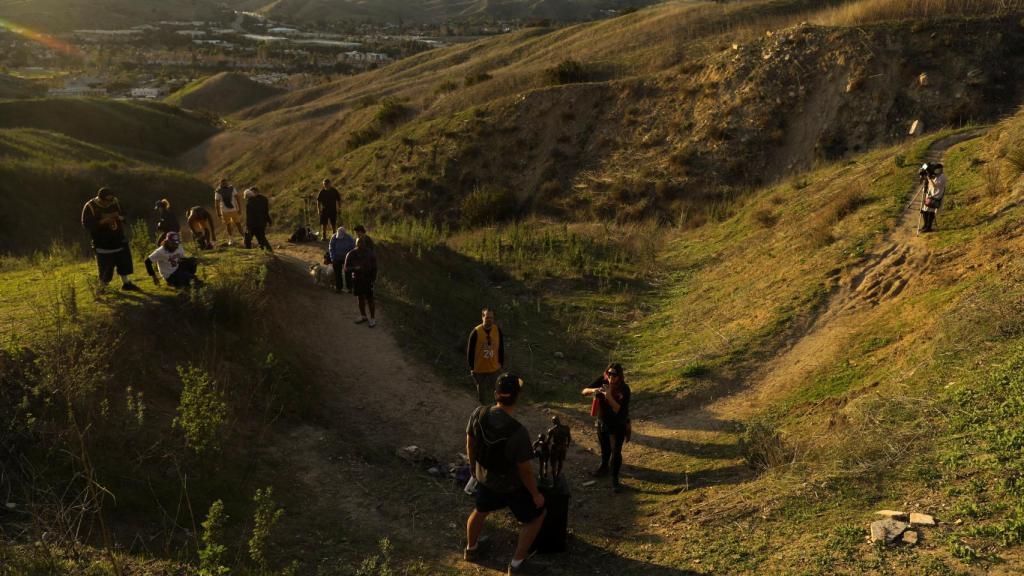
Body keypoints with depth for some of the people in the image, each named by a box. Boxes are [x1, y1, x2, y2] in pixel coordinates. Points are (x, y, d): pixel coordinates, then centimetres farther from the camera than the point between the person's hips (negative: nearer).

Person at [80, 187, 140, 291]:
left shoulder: (115, 202, 3)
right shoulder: (89, 207, -12)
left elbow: (123, 215, 16)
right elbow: (86, 224, -16)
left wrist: (119, 217, -9)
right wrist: (102, 221, -27)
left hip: (118, 240, 5)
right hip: (102, 243, -5)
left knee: (125, 262, 10)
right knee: (105, 267, -2)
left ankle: (126, 283, 25)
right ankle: (103, 287, 17)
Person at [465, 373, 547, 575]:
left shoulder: (479, 414, -22)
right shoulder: (518, 433, -36)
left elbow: (470, 444, -4)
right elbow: (525, 470, -25)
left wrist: (473, 466, 16)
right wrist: (536, 495, -7)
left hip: (484, 477, 5)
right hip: (510, 485, -5)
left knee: (480, 510, 33)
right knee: (536, 516, 20)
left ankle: (471, 549, 55)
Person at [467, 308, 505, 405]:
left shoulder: (498, 330, -7)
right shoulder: (476, 332, -17)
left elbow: (501, 349, 4)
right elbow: (470, 350, -8)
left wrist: (501, 365, 7)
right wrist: (471, 368, -4)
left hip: (495, 368, 3)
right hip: (480, 369, -3)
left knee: (492, 391, 15)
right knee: (481, 392, 6)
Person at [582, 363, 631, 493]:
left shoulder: (624, 389, -23)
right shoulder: (602, 381, -14)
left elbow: (617, 409, -26)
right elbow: (584, 391, -12)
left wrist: (609, 396, -40)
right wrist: (593, 390, -33)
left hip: (618, 425, -4)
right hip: (602, 422, 4)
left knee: (616, 452, -6)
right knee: (604, 448, 23)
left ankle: (615, 479, 6)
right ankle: (604, 467, 47)